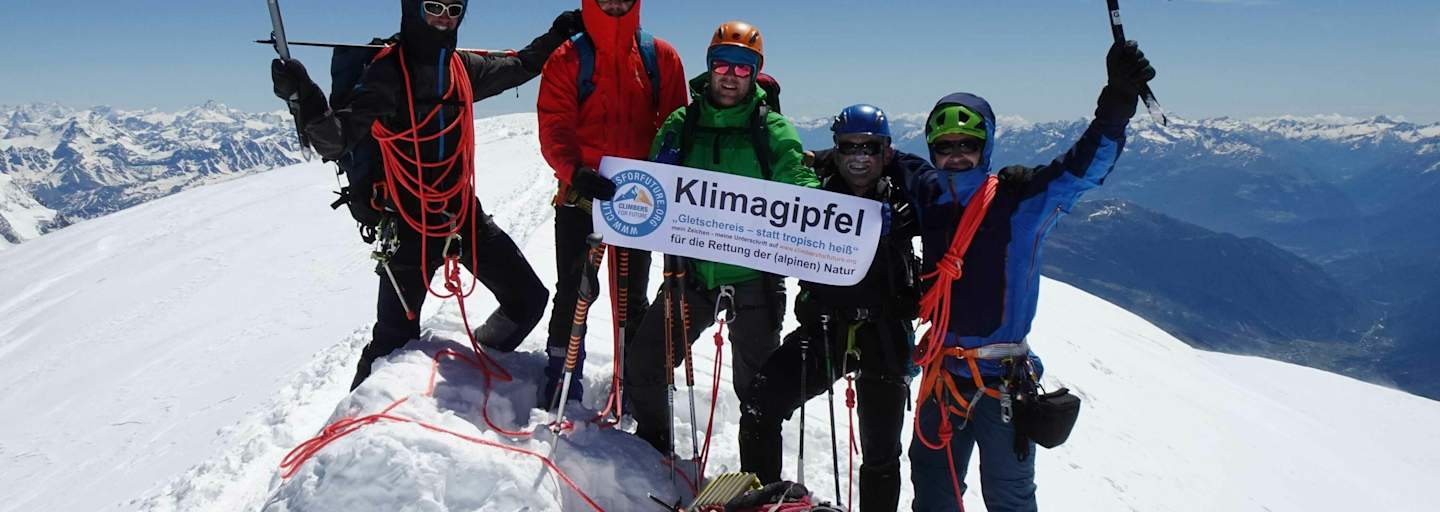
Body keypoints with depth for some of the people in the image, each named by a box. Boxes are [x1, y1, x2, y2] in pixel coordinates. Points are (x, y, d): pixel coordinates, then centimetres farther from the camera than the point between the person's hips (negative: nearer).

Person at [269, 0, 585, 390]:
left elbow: (517, 68, 26)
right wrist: (305, 97, -38)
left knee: (529, 299, 10)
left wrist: (557, 35, 19)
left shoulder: (463, 67, 5)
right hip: (410, 223, -6)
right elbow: (336, 142, -21)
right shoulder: (387, 73, -14)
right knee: (396, 336, -3)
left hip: (464, 214, 6)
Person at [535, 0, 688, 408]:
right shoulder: (567, 60, -1)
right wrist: (575, 171, -26)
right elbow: (554, 129, -9)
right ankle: (561, 381, 19)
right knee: (574, 290, 5)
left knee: (632, 297, 12)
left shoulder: (661, 57, 5)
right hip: (580, 195, -1)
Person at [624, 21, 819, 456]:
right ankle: (652, 442, 34)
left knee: (758, 388, 9)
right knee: (642, 366, 6)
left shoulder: (773, 131, -3)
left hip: (755, 280, -2)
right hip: (694, 273, 3)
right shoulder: (681, 125, 4)